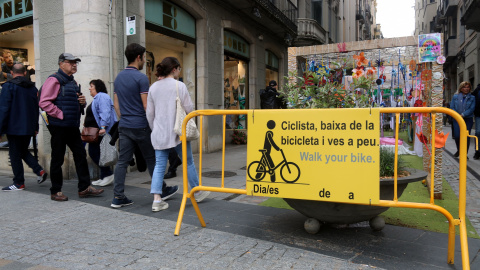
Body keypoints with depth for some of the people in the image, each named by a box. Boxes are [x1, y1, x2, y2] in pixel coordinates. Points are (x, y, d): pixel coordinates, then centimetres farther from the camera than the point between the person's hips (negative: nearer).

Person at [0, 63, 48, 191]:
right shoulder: (33, 87, 9)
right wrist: (35, 127, 18)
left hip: (14, 128, -6)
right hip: (28, 128, 6)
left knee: (15, 155, 3)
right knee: (24, 151, 20)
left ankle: (19, 183, 8)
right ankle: (39, 171, 5)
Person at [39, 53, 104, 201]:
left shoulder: (72, 81, 18)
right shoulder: (54, 80, -9)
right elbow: (44, 102, -18)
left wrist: (83, 102, 7)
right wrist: (60, 115, -18)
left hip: (72, 126, 8)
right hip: (59, 126, -8)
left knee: (80, 154, 7)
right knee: (58, 159, 2)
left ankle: (84, 188, 14)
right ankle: (55, 192, 14)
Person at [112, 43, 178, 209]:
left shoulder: (118, 77, 12)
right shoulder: (141, 78, -12)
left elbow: (116, 104, 16)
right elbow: (146, 106, -14)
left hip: (124, 126, 7)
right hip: (140, 126, -6)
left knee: (122, 161, 5)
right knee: (151, 159, 7)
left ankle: (118, 197, 6)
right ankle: (163, 190, 21)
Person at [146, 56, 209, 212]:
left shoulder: (154, 87, 8)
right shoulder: (179, 86, -8)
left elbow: (149, 113, 10)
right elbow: (189, 109, -9)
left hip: (159, 133, 5)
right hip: (177, 131, -4)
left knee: (159, 165, 6)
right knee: (188, 162, 11)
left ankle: (157, 200, 0)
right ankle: (197, 193, 26)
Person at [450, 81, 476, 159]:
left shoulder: (472, 98, 5)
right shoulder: (455, 96, 7)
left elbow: (471, 109, -3)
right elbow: (452, 107, 4)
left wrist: (463, 114, -14)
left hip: (468, 119, 0)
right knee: (457, 136, -6)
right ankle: (459, 150, 21)